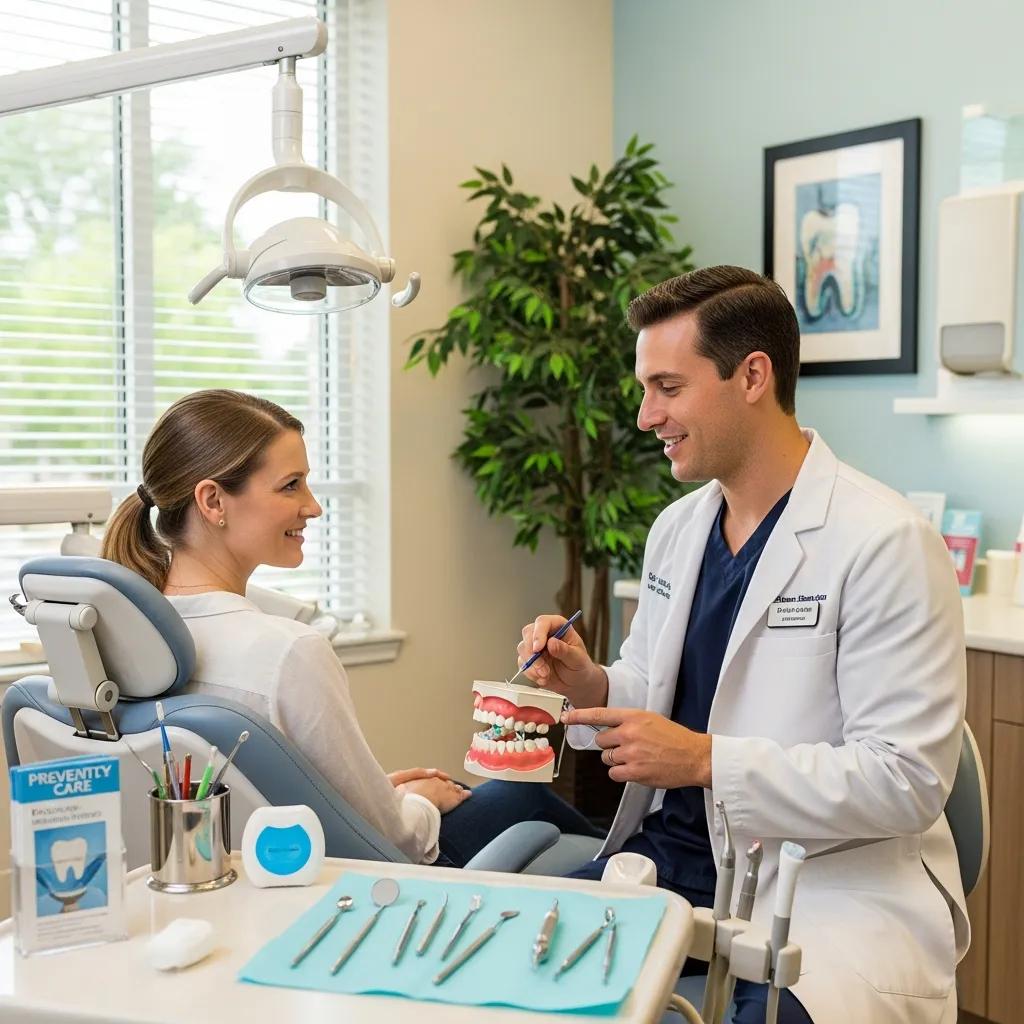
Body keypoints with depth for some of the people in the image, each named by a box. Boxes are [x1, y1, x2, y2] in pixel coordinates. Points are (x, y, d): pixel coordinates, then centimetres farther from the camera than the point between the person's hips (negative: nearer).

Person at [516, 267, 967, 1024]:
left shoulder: (886, 544, -16)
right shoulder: (676, 528, 8)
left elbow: (909, 780, -19)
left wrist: (707, 760, -24)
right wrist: (590, 688, -5)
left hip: (839, 876, -6)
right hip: (675, 851, 6)